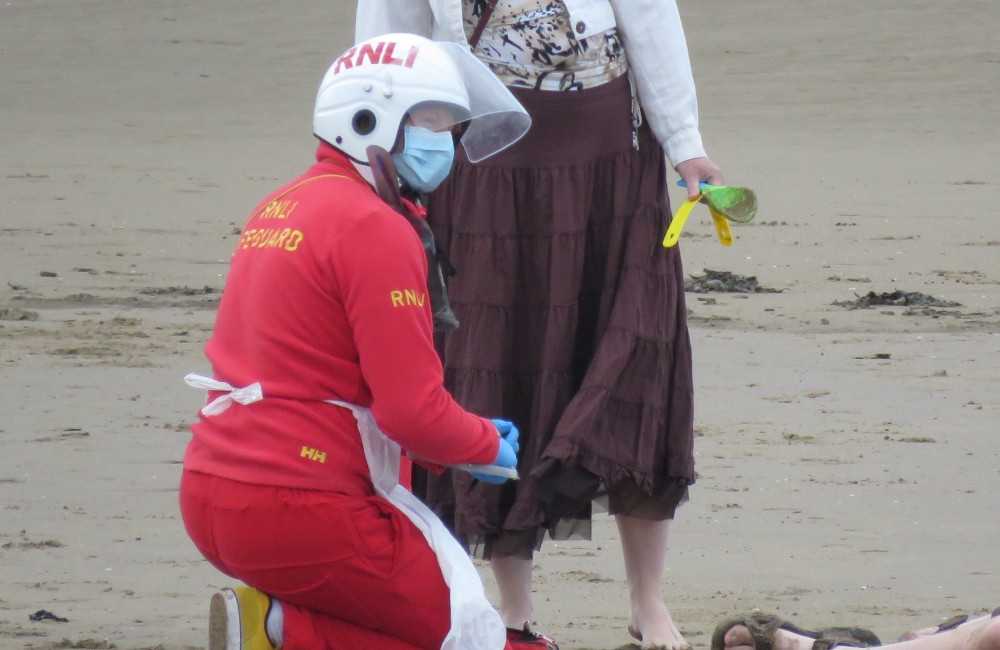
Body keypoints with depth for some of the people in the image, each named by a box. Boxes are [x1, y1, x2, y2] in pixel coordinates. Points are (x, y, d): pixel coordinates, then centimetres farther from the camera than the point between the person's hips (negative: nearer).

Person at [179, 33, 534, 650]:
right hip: (298, 512, -9)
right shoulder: (375, 229, -13)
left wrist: (468, 436, 15)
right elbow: (412, 409, -15)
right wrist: (490, 446, 6)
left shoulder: (277, 210, 15)